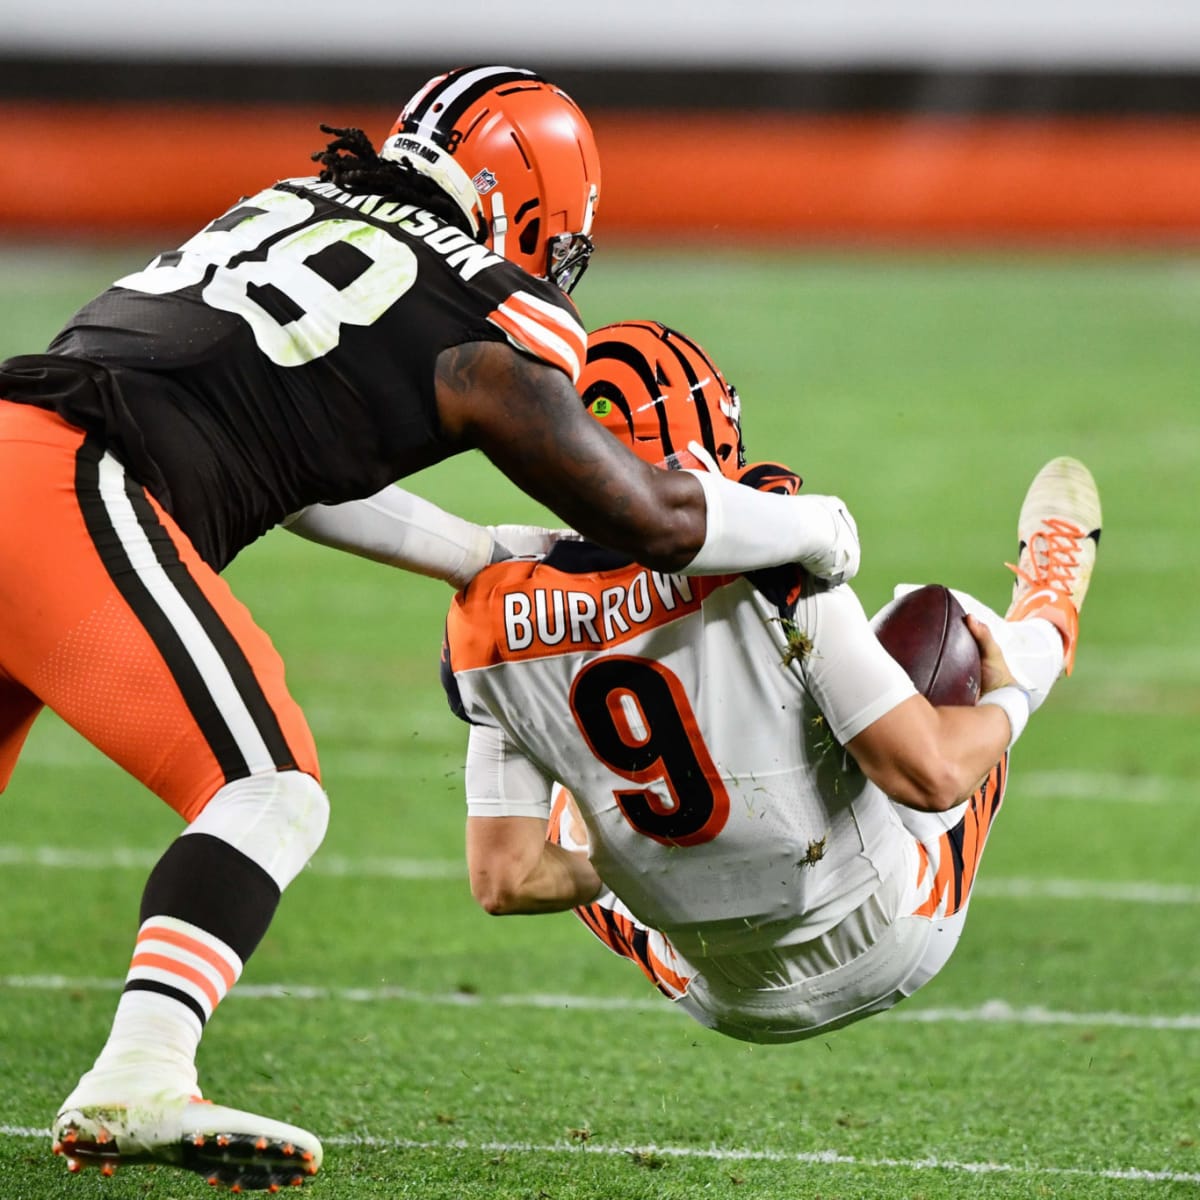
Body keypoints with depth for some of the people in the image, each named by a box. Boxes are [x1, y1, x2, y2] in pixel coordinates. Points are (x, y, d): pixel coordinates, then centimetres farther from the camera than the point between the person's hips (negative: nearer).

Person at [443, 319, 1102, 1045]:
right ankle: (1046, 621, 55)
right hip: (887, 949, -2)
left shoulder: (509, 629, -16)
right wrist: (1007, 704, -3)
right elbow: (932, 776, -25)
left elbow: (506, 881, -12)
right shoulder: (769, 570, -27)